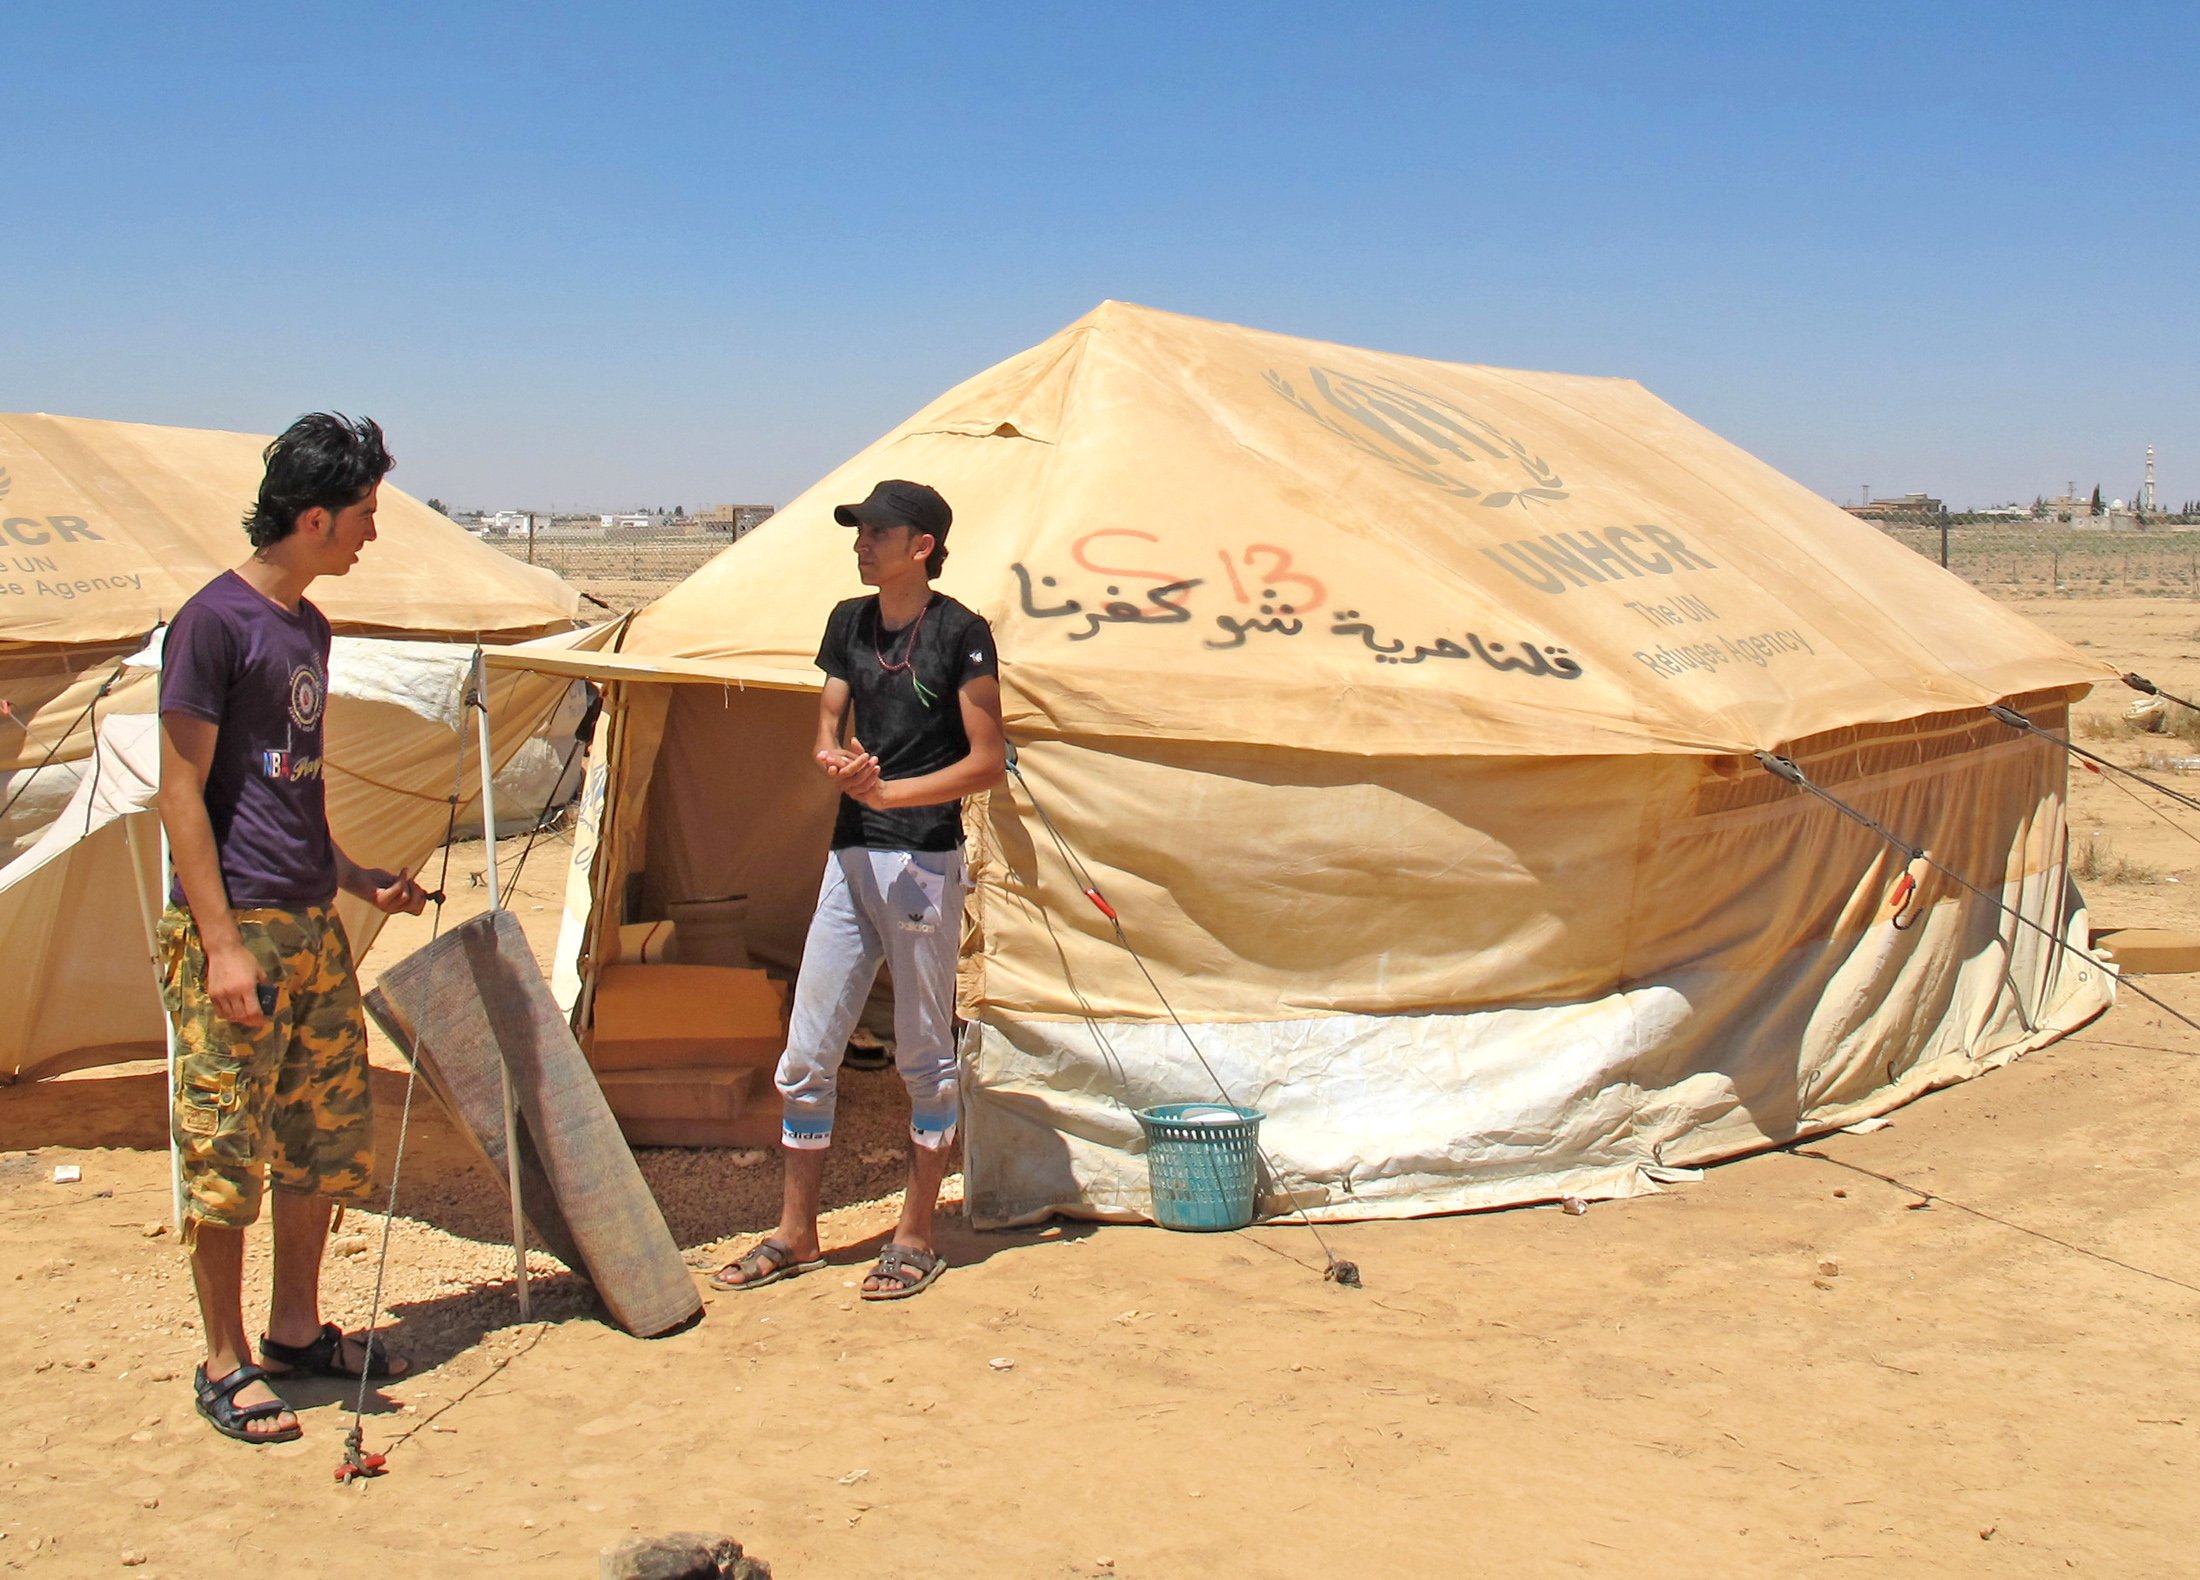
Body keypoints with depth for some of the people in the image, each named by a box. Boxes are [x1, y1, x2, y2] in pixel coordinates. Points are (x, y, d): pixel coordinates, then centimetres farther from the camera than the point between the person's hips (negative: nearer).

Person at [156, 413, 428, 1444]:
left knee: (329, 1143, 13)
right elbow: (182, 792, -14)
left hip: (314, 929, 9)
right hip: (237, 930, -8)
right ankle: (224, 1365, 11)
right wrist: (220, 942, -18)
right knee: (227, 1154, 0)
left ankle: (297, 1329, 27)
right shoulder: (215, 620, -12)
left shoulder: (310, 628, 14)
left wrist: (356, 880, 22)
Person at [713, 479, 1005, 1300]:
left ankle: (917, 1235, 16)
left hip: (925, 861, -6)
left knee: (924, 1055, 4)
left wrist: (888, 791, -15)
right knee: (805, 1053, 8)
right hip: (850, 856, 6)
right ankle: (795, 1233, 20)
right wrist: (838, 760, -9)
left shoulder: (960, 633, -7)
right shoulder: (849, 622, 12)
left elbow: (988, 761, -9)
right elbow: (826, 733, 14)